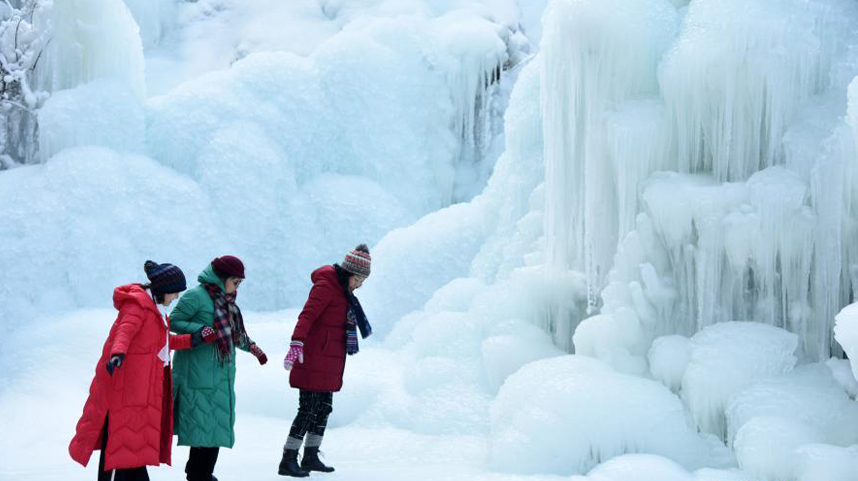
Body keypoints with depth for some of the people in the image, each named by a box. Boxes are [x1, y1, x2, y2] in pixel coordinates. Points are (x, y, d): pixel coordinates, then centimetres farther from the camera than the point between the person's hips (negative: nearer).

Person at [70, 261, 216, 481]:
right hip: (124, 381, -10)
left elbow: (164, 340, 24)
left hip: (143, 385, 10)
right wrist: (118, 353, -49)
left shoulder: (153, 306, 17)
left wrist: (192, 340, 12)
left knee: (136, 436, 17)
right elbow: (126, 330, -31)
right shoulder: (138, 304, -14)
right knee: (118, 437, -9)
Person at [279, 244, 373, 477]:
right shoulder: (326, 285, -14)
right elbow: (307, 315, -26)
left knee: (324, 408, 13)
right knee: (308, 409, -10)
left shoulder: (342, 289, 16)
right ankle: (288, 462, -7)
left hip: (329, 362, 9)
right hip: (314, 359, -9)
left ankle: (310, 457, 22)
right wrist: (297, 343, -38)